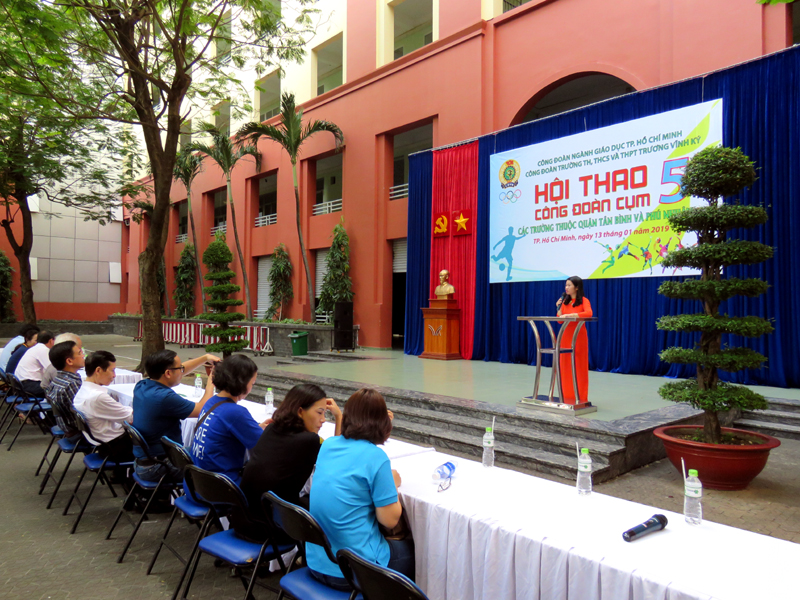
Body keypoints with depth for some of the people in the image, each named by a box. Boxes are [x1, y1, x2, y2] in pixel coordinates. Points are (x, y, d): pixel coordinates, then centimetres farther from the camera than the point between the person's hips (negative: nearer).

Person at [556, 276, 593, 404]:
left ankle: (580, 398, 6)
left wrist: (570, 315, -28)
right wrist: (559, 308, -4)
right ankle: (568, 396, 13)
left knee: (579, 366, -1)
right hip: (566, 336, 5)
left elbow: (589, 313, -25)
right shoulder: (565, 301, 11)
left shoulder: (583, 301, -4)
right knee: (566, 366, 5)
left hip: (578, 336, -5)